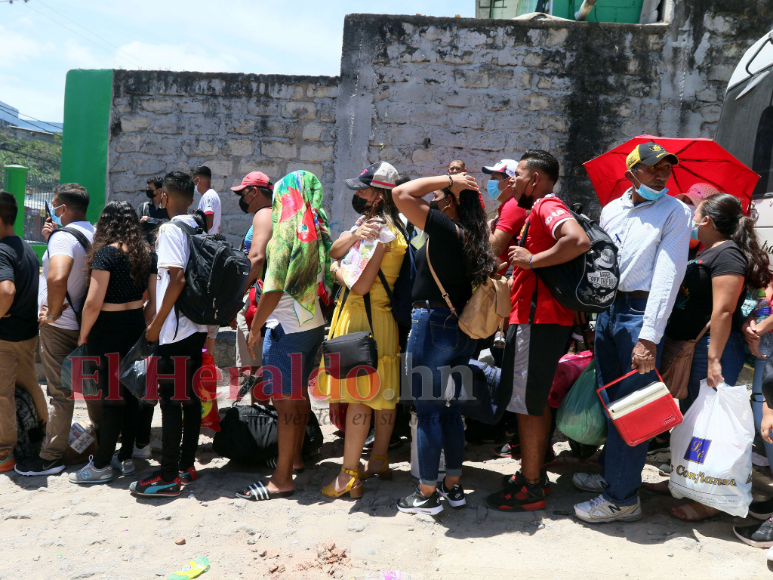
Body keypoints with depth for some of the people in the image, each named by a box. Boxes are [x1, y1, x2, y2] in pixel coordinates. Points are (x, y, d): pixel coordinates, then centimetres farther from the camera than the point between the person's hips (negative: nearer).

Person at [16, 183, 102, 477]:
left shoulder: (63, 237, -20)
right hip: (86, 322, 8)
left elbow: (57, 278, -37)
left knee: (60, 392, 0)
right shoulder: (96, 235, 5)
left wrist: (53, 312, -23)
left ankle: (51, 457, 11)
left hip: (60, 327, -8)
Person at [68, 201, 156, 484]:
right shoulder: (146, 253, 5)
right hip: (135, 328, 7)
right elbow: (154, 299, 7)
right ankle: (125, 458, 22)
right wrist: (143, 326, 15)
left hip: (109, 331, -6)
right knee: (130, 394, 12)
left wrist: (83, 336, -6)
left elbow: (93, 303, -17)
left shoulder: (107, 252, -14)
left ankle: (101, 465, 11)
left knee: (112, 397, -1)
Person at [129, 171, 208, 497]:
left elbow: (177, 278, -21)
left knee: (170, 400, -3)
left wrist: (156, 323, -15)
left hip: (175, 330, -8)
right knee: (190, 397, 12)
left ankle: (168, 477, 3)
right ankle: (187, 466, 21)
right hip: (197, 326, 8)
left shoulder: (170, 229, -11)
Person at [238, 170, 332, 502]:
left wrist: (255, 328, -10)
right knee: (298, 395, 20)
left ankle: (282, 480, 3)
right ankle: (295, 457, 35)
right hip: (313, 323, 8)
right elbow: (320, 279, 11)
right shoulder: (317, 230, 8)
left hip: (288, 327, -8)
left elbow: (274, 287, -18)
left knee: (285, 401, -4)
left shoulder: (286, 228, -13)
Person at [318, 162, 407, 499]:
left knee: (359, 396, -6)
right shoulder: (370, 223, 15)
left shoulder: (380, 230, -17)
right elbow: (334, 251, 7)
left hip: (366, 320, -10)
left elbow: (360, 285, -21)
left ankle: (349, 477, 0)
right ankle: (379, 460, 26)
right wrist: (354, 236, -11)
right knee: (381, 392, 15)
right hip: (382, 317, 10)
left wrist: (338, 269, -4)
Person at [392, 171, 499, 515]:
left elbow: (401, 194, -17)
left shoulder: (445, 228, -16)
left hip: (432, 324, -8)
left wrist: (448, 180, -11)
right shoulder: (475, 238, 6)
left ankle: (427, 495, 10)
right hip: (463, 329, 8)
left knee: (428, 411, 1)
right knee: (450, 409, 16)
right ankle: (453, 487, 25)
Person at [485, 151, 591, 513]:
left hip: (537, 322, -11)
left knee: (528, 404, -3)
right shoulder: (541, 210, 20)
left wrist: (532, 260, -23)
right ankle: (534, 473, 30)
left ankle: (530, 490, 7)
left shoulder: (546, 206, -12)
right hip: (535, 318, 11)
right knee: (536, 401, 18)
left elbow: (579, 241, -31)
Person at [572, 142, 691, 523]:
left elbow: (668, 275, -13)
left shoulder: (674, 212, -4)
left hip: (641, 313, -6)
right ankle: (610, 474, 32)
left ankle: (622, 498, 7)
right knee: (608, 400, 15)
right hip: (607, 308, 6)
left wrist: (649, 337, -20)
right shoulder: (610, 210, 13)